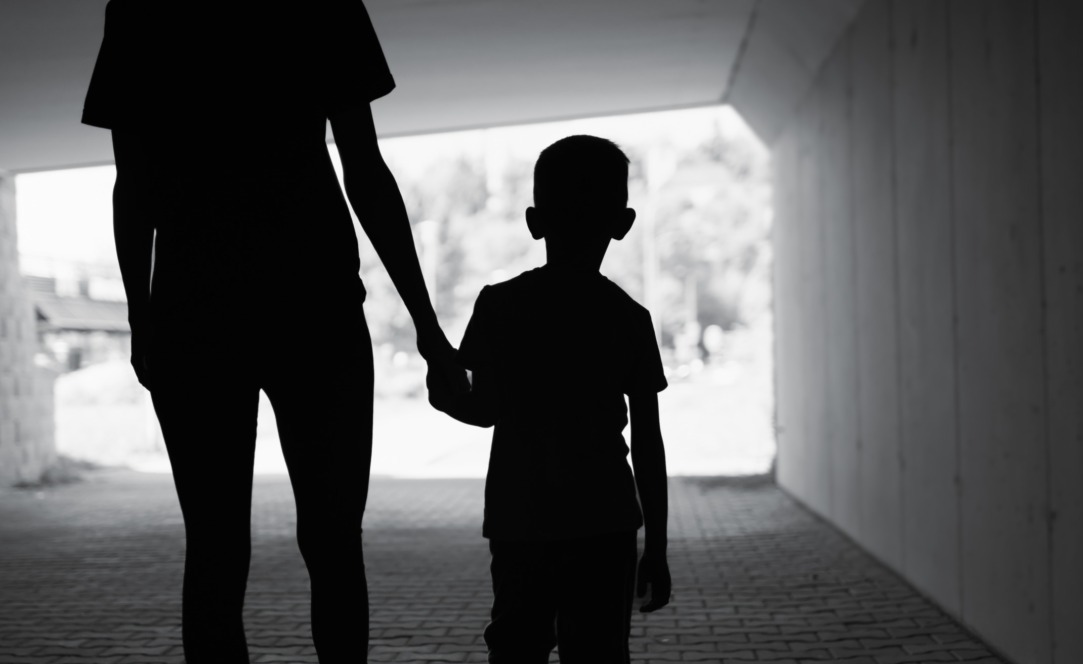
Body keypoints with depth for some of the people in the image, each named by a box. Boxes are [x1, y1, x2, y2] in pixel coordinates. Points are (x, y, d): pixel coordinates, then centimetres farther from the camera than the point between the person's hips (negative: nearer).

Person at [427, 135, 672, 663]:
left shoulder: (499, 305, -2)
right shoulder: (629, 318, 1)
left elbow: (485, 409, -7)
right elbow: (648, 443, 1)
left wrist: (442, 390, 15)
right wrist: (656, 546, 7)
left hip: (518, 522, 0)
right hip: (603, 523, 0)